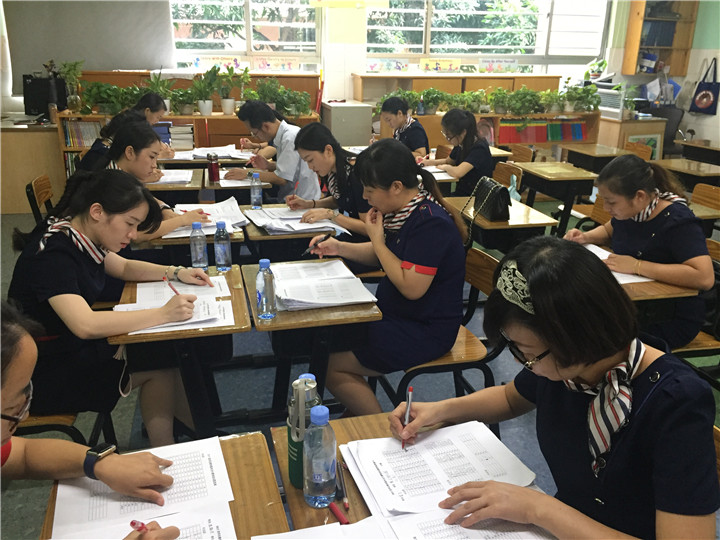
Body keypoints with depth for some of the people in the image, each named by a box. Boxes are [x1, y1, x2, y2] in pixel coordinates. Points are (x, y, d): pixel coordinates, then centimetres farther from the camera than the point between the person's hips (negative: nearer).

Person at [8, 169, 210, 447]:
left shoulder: (79, 237, 0)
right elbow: (85, 325, -40)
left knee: (164, 354, -8)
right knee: (161, 366, -12)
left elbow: (124, 267, 16)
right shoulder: (51, 254, -27)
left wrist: (176, 273, 0)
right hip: (45, 375, -9)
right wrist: (163, 314, -38)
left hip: (74, 349, 9)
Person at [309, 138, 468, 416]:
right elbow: (382, 255, 18)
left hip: (426, 331, -10)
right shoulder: (406, 211, 3)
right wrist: (339, 247, 3)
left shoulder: (431, 224, -26)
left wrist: (377, 239, -18)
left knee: (334, 368, -12)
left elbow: (411, 287, -28)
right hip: (397, 315, 10)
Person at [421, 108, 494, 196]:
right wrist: (429, 162, 4)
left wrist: (445, 167, -12)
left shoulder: (479, 148, -21)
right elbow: (448, 161, 24)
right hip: (460, 193, 7)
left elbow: (457, 173, -34)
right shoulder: (460, 145, 3)